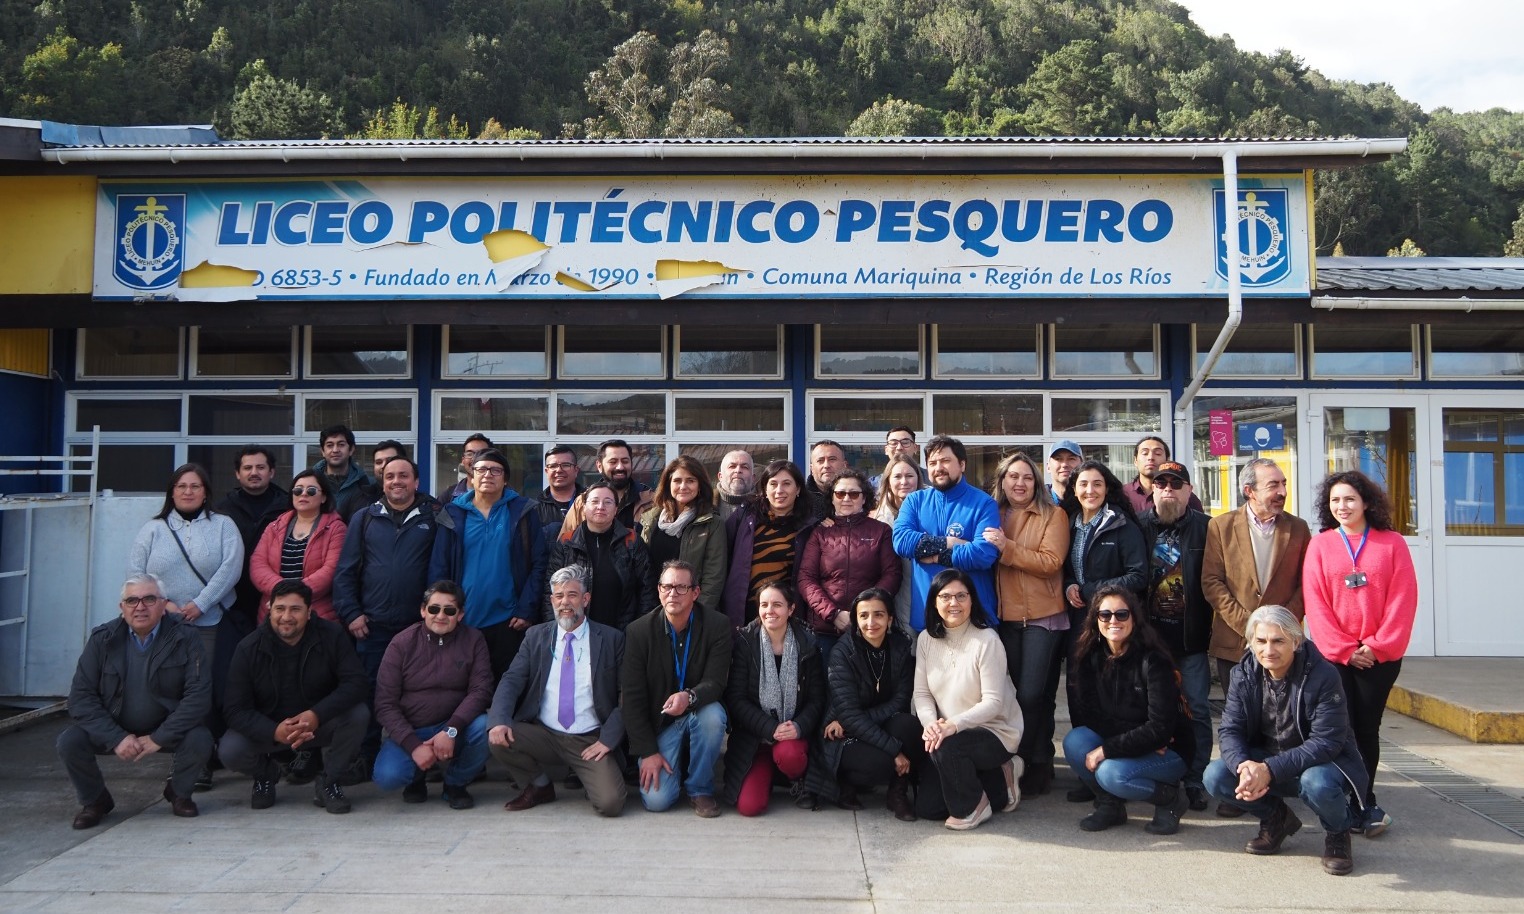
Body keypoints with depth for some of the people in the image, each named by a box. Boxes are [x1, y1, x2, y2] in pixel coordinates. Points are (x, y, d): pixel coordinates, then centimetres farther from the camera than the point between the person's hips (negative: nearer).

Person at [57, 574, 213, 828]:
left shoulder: (185, 638, -11)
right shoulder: (102, 639, -6)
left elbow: (198, 695, -17)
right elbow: (81, 697, -10)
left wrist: (158, 739, -23)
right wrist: (117, 738, -22)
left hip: (166, 729, -2)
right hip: (114, 729, 2)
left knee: (199, 740, -29)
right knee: (69, 742, -23)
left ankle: (179, 793, 4)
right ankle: (94, 801, 6)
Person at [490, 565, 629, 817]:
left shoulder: (611, 639, 1)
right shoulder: (536, 636, 8)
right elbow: (511, 681, -2)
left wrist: (608, 739, -11)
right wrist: (499, 720, -21)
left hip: (590, 742, -3)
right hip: (543, 736, 3)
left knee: (610, 803, -25)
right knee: (498, 738, -24)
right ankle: (540, 786, 4)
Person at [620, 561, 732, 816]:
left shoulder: (717, 625, -10)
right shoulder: (639, 631, -9)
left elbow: (716, 681, -16)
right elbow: (631, 697, -8)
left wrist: (689, 697, -40)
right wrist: (648, 752, -13)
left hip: (699, 712, 1)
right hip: (659, 721, -1)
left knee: (713, 715, -36)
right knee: (656, 800, -19)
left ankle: (700, 788, -9)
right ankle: (674, 765, 18)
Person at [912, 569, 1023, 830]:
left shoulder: (987, 641, -19)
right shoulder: (926, 640, -2)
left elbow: (993, 701, -22)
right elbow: (921, 693, -2)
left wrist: (954, 725, -34)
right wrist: (930, 723, -23)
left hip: (996, 732, -6)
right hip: (950, 736, 6)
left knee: (947, 747, -36)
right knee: (926, 807, 0)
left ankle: (971, 807, -5)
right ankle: (996, 781, 21)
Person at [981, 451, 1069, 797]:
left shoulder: (1053, 515, -1)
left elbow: (1050, 562, -14)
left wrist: (1007, 547, -20)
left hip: (1042, 616, -4)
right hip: (1006, 616, 4)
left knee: (1032, 694, -6)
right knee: (1017, 691, 9)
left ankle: (1037, 764, 9)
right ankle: (1032, 761, 21)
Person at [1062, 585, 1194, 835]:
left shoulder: (1152, 660, -19)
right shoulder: (1090, 657, -4)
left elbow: (1160, 727, -23)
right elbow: (1087, 714, -7)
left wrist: (1107, 749, -25)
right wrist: (1138, 739, -19)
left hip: (1169, 751, -5)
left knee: (1111, 772, -31)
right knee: (1074, 741, -22)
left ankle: (1171, 798, -2)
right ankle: (1110, 804, 1)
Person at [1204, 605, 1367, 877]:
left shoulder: (1322, 675, -22)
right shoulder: (1244, 674, -8)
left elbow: (1327, 742, -26)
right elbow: (1229, 730, -11)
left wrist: (1270, 770, -36)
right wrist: (1244, 766, -34)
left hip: (1320, 763, -4)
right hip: (1264, 761, 5)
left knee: (1317, 783, -38)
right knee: (1215, 776, -20)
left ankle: (1337, 833, -1)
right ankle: (1277, 819, 11)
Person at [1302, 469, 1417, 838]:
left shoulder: (1392, 543, 4)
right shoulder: (1319, 545, 4)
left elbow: (1403, 600, -1)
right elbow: (1315, 603, -1)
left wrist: (1379, 646, -9)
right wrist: (1344, 650, -9)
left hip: (1381, 655, 0)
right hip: (1334, 655, 0)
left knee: (1368, 728, 5)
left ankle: (1360, 803, 15)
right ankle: (1363, 808, 7)